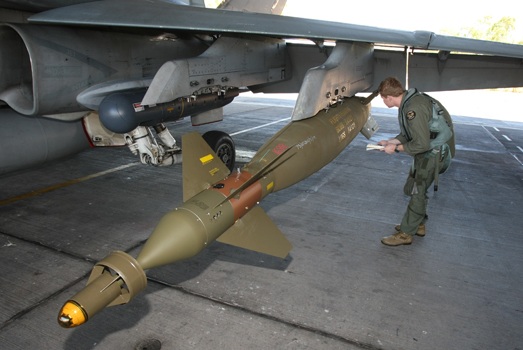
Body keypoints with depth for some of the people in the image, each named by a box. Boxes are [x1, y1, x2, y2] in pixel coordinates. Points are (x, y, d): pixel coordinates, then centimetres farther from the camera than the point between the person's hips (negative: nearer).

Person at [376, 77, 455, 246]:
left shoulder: (413, 108, -29)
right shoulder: (408, 102, 3)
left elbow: (421, 144, -28)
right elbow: (408, 134, 14)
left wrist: (396, 148, -18)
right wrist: (390, 141, 5)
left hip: (435, 151, -10)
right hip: (428, 148, 10)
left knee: (418, 191, -4)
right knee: (414, 186, 18)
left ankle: (406, 233, 6)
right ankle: (418, 224, 33)